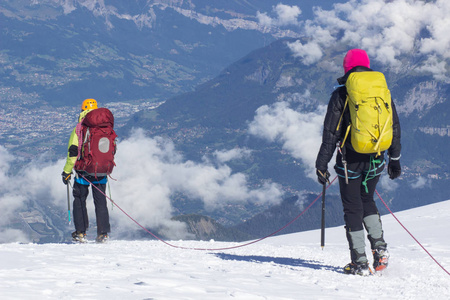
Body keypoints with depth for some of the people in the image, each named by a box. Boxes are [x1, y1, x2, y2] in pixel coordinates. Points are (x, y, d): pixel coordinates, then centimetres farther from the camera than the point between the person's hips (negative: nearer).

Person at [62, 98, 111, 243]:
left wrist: (67, 171, -2)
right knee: (101, 201, 11)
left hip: (84, 170, -3)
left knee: (80, 200, 11)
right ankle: (103, 233, 7)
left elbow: (73, 152, -9)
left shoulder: (78, 129, -6)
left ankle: (81, 233, 6)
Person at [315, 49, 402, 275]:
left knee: (353, 208, 5)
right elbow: (395, 127, 9)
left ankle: (360, 262, 3)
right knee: (367, 201, 23)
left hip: (351, 159, -4)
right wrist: (395, 159, 19)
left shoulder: (341, 94, -7)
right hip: (376, 158, 4)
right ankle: (379, 246, 8)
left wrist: (322, 165, -3)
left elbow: (331, 132, -8)